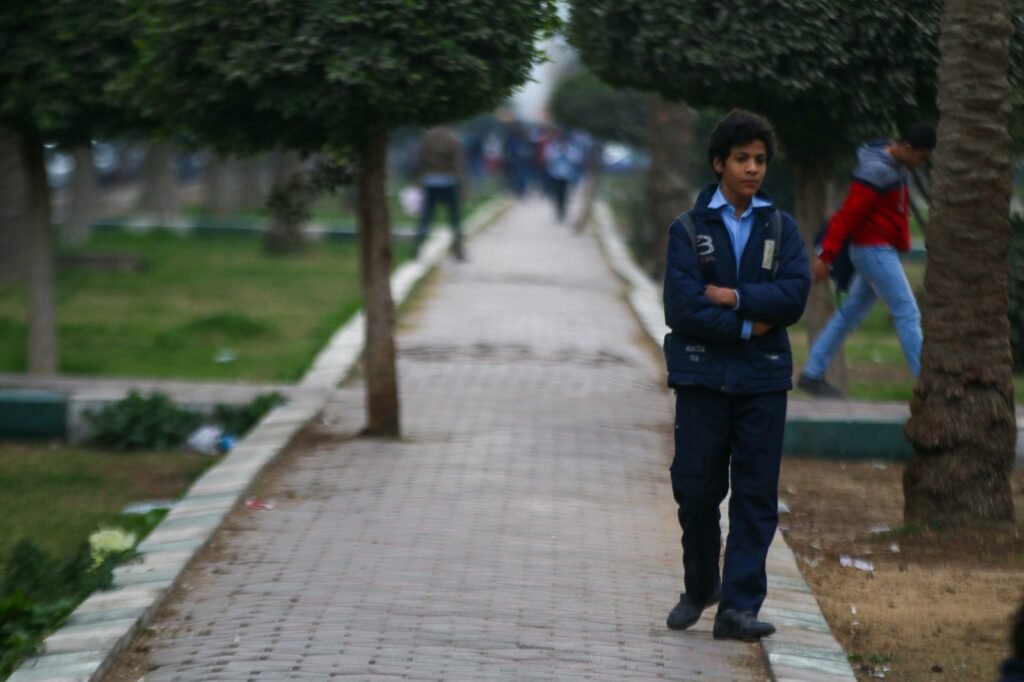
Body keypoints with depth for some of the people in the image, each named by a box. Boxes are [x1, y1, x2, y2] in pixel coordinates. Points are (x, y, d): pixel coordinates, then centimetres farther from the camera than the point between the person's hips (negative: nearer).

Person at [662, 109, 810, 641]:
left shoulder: (780, 228, 7)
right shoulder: (689, 228, 0)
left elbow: (795, 295, -8)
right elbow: (681, 309, -10)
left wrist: (732, 296, -14)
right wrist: (749, 325, -10)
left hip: (763, 378, 1)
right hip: (702, 376, -1)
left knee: (756, 494, -2)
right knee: (696, 488, 3)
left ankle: (738, 606, -1)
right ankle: (699, 587, 25)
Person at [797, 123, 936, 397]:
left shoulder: (897, 167, 11)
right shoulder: (876, 170, -19)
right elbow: (848, 214, -21)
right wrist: (826, 256, -22)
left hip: (882, 251, 10)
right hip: (874, 250, -10)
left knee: (850, 314, 12)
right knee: (908, 314, -10)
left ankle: (812, 375, 17)